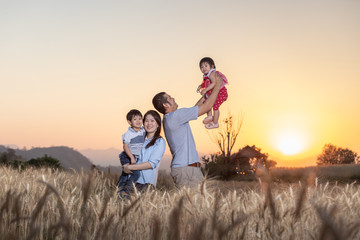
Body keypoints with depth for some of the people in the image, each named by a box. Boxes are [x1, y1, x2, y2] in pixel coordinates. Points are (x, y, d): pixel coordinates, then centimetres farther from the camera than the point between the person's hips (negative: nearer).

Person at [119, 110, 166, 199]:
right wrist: (126, 164, 0)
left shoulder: (160, 142, 2)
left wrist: (130, 167, -9)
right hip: (133, 180, 4)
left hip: (147, 182, -4)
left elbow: (152, 163, -8)